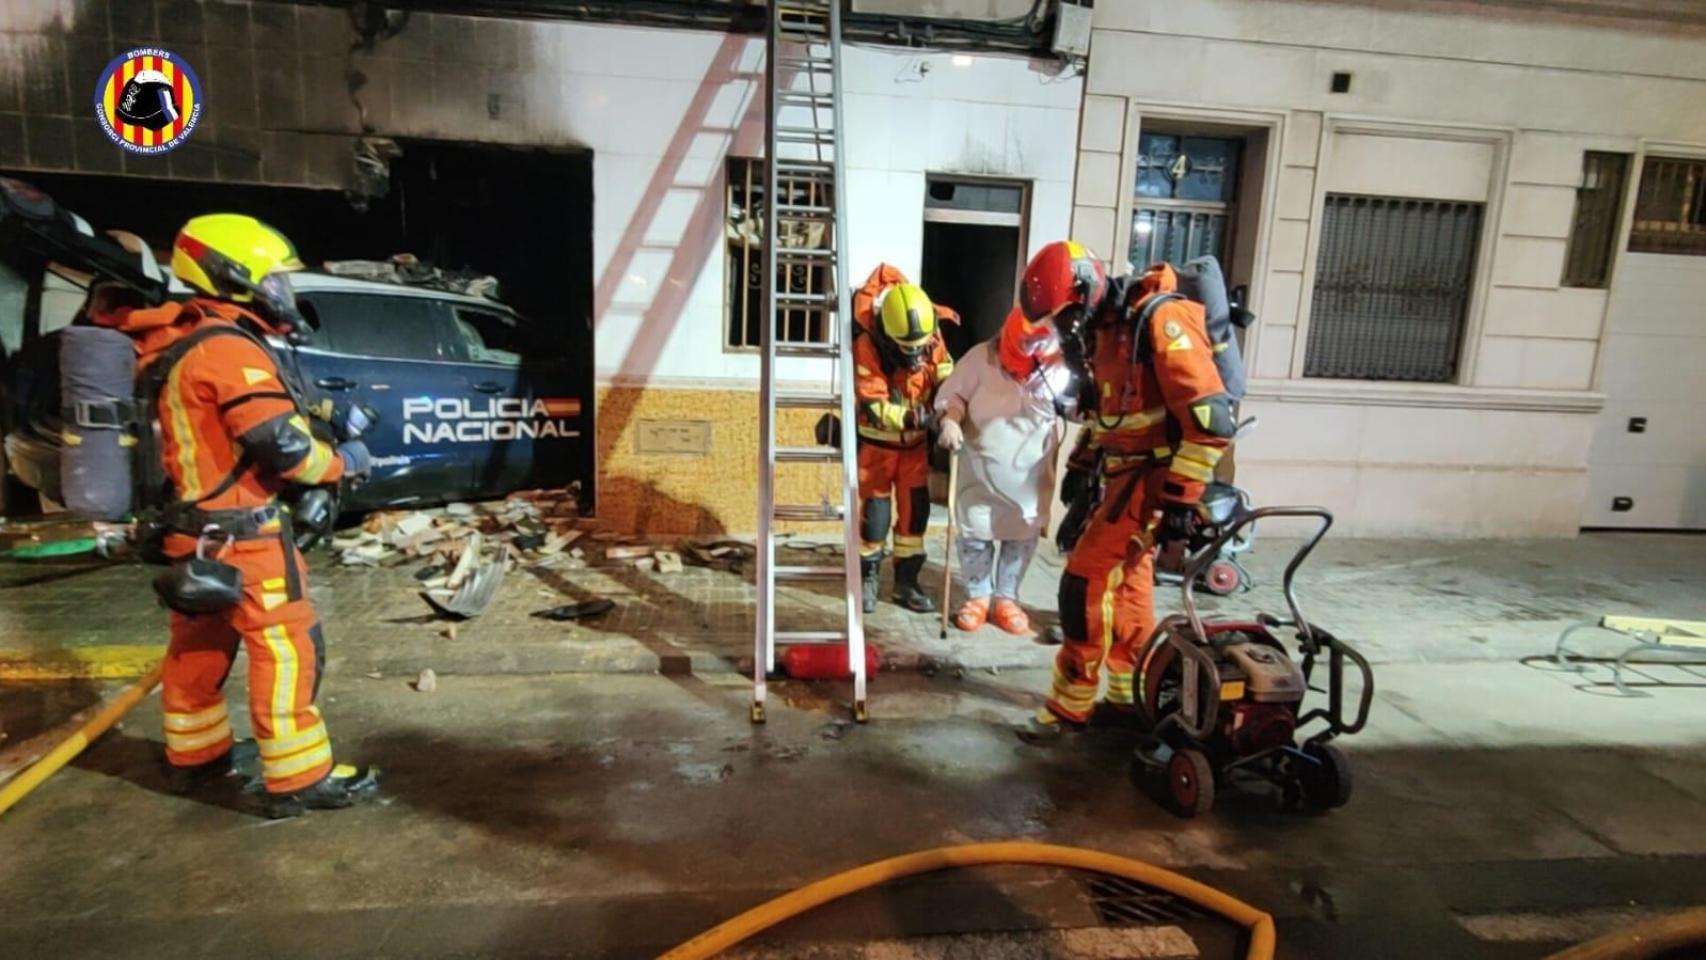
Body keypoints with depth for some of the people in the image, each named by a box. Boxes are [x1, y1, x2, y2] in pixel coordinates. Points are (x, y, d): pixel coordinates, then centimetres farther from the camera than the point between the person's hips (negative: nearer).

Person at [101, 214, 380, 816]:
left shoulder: (176, 344, 11)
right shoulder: (229, 348, -19)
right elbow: (284, 446, -23)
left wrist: (322, 414, 5)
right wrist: (342, 462, -7)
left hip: (195, 526, 10)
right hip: (238, 533, -10)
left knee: (199, 644, 20)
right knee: (287, 647, -5)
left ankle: (194, 755, 36)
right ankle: (300, 780, 0)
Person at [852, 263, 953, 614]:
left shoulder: (932, 340, -12)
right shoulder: (867, 346, -26)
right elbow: (873, 406, -29)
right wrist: (913, 417, -42)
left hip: (915, 441, 4)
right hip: (877, 441, -4)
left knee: (915, 508, 4)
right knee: (875, 509, -1)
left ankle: (907, 580, 16)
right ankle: (867, 576, 18)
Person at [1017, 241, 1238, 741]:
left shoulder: (1160, 321, -20)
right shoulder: (1105, 327, 9)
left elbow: (1210, 419, -23)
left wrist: (1180, 498, -23)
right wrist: (1081, 464, 16)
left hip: (1154, 475, -9)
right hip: (1124, 471, 9)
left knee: (1085, 581, -10)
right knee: (1127, 582, 16)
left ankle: (1070, 706, 2)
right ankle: (1131, 695, 30)